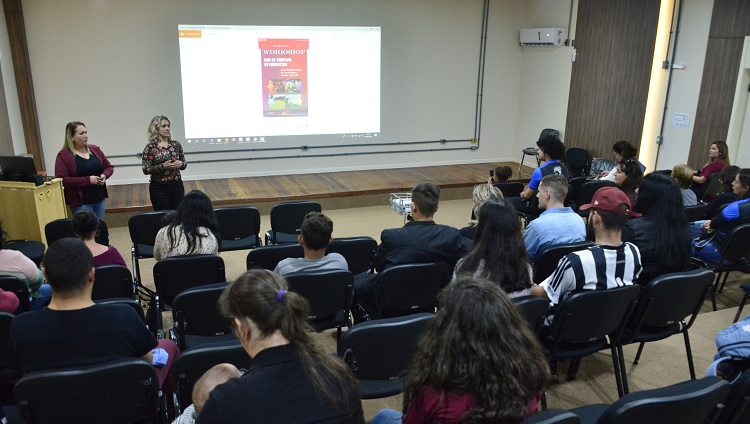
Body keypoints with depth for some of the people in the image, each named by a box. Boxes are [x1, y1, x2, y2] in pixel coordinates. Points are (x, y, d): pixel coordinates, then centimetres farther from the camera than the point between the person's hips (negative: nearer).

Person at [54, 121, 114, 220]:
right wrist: (87, 180, -22)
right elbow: (62, 180, -16)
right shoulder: (63, 156, -8)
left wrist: (104, 175, -6)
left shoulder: (95, 149, 8)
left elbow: (109, 167, 17)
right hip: (80, 202, -5)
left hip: (100, 199, 5)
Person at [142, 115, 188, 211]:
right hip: (159, 188, -3)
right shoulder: (150, 147, -5)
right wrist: (163, 166, -19)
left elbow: (184, 164, 11)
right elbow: (146, 170, -7)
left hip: (177, 185, 3)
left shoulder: (176, 144, 4)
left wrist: (181, 164, -11)